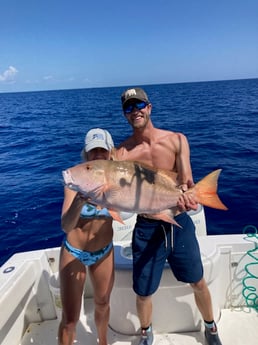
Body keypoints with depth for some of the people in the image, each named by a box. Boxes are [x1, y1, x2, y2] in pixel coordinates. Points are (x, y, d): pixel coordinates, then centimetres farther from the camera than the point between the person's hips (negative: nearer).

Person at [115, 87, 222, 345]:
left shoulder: (177, 140, -5)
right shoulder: (122, 153, -9)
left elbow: (186, 181, -11)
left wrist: (183, 194, -36)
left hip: (179, 223, 1)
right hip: (146, 229, -1)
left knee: (198, 283, 18)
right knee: (143, 293, 12)